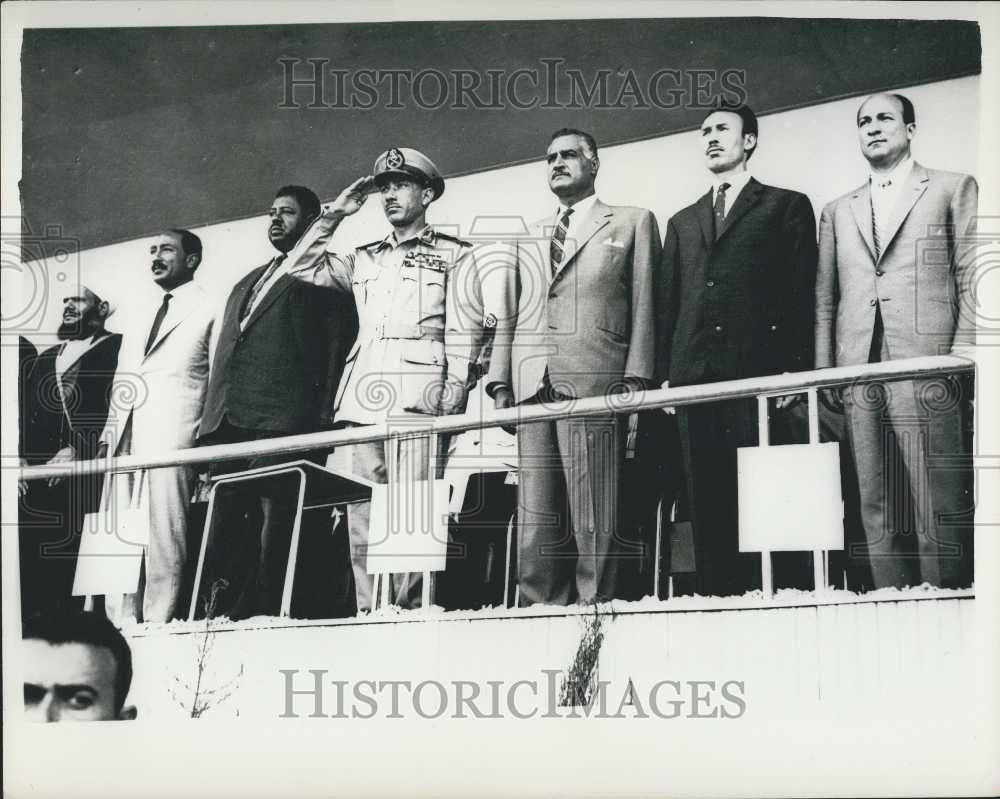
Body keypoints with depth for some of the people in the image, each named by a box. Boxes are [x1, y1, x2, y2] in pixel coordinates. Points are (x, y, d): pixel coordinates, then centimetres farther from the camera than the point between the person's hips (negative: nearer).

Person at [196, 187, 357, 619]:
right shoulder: (247, 283, 28)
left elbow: (338, 346, -2)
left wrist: (323, 418, -12)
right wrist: (210, 421, 15)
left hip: (282, 422, -7)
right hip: (228, 422, 7)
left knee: (274, 528, -9)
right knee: (224, 528, 4)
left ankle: (262, 615, -8)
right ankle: (217, 616, 7)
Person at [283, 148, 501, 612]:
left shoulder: (454, 255, 12)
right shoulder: (365, 259, 27)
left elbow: (464, 331, 3)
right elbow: (304, 266, 23)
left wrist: (454, 391, -10)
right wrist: (335, 214, 19)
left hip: (417, 398, -5)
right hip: (361, 399, 5)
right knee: (360, 515, 0)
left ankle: (407, 607, -11)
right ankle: (367, 611, 2)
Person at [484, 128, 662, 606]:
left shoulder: (632, 222, 14)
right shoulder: (529, 238, 26)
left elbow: (643, 303, 5)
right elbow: (510, 312, 20)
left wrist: (636, 378, -7)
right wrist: (500, 380, 7)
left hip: (594, 382, -4)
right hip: (530, 386, 4)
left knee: (594, 522, -8)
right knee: (534, 520, 1)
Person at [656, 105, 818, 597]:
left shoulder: (786, 206, 12)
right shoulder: (682, 222, 25)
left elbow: (800, 293, 3)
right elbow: (667, 303, 18)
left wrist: (794, 371, -7)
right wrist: (665, 373, 7)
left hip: (758, 373, -4)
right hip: (694, 378, 4)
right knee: (707, 506, 1)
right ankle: (716, 596, 3)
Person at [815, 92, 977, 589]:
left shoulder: (953, 189, 12)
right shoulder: (838, 211, 22)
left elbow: (971, 279, 4)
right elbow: (824, 300, 17)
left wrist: (962, 357, -8)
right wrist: (823, 373, 7)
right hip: (858, 374, 4)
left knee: (940, 510, -8)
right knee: (877, 511, 2)